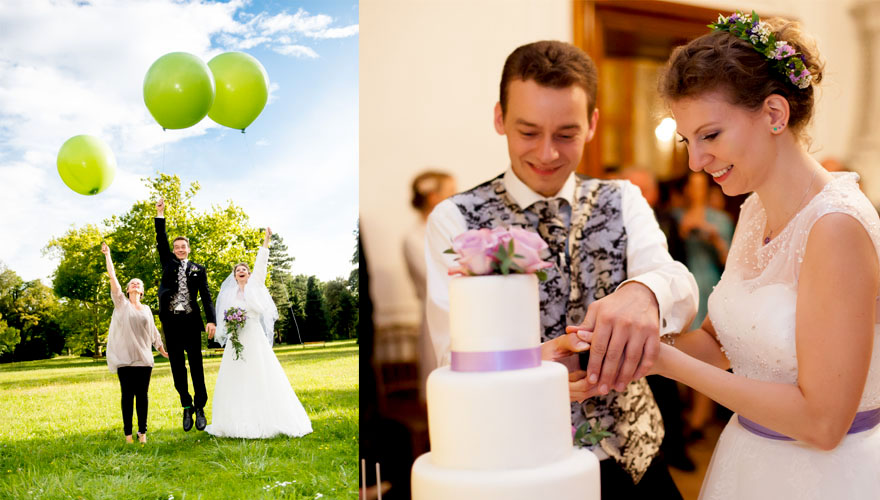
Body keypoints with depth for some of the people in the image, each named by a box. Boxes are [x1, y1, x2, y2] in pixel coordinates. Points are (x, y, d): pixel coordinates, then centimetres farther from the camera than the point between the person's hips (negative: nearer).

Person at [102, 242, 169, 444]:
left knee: (142, 395, 2)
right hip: (125, 358, -3)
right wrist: (107, 255, -5)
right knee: (127, 395, -2)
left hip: (144, 358, 3)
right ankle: (128, 433, 2)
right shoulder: (121, 304, 7)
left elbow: (153, 332, 24)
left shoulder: (146, 309, 17)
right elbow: (113, 278, -1)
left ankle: (142, 432, 7)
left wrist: (162, 349, 24)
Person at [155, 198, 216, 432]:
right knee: (177, 365, 3)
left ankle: (200, 408, 5)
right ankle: (186, 407, 10)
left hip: (191, 321, -1)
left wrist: (211, 320, -10)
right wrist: (160, 215, -5)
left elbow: (206, 295, 2)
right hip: (171, 321, 2)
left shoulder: (198, 269, 9)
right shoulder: (168, 263, 14)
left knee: (196, 364, 0)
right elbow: (161, 242, 3)